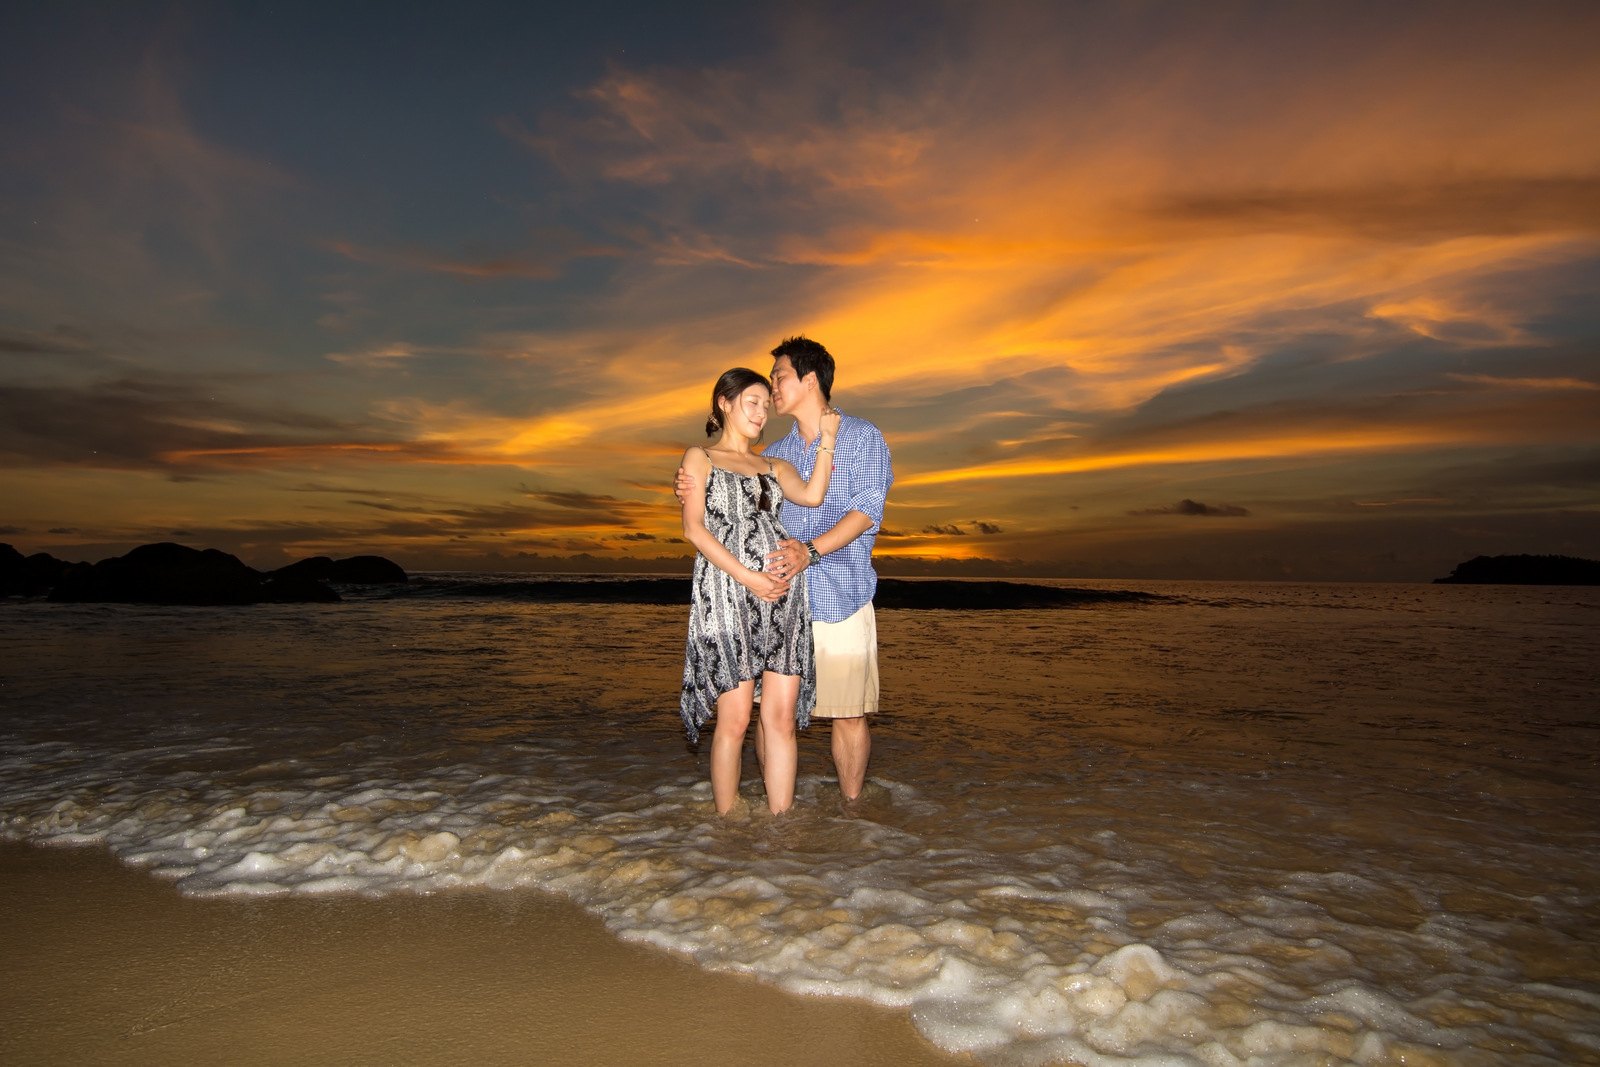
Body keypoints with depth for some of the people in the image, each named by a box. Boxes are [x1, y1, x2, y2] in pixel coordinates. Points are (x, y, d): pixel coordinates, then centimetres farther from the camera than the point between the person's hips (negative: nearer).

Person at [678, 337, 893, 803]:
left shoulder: (863, 437, 4)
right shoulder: (773, 454, 19)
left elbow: (867, 510, -8)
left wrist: (810, 550, -23)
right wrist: (698, 493, -2)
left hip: (841, 598, -4)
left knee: (849, 712, 1)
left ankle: (851, 809, 17)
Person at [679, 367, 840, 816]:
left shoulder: (774, 466, 22)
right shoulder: (700, 458, 11)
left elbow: (812, 495, 3)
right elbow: (694, 529, -2)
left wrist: (826, 440, 6)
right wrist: (748, 577, -12)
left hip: (784, 595, 4)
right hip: (726, 592, -4)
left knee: (782, 718, -1)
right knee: (734, 720, -5)